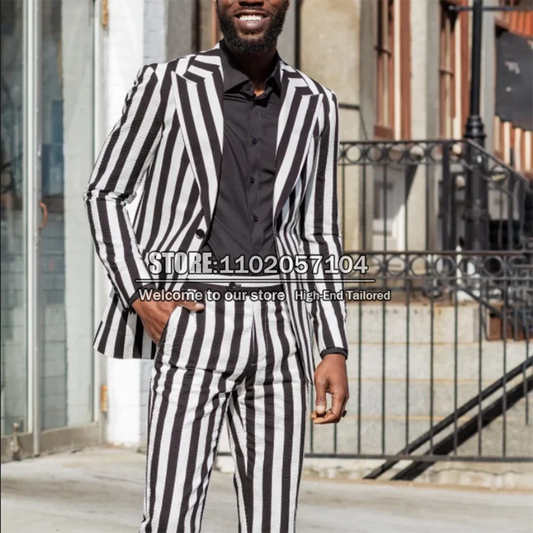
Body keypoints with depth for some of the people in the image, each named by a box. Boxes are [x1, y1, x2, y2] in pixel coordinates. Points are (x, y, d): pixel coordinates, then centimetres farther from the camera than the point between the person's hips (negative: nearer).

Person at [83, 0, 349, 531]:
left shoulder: (313, 105, 10)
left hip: (278, 327, 4)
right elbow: (104, 193, 5)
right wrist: (140, 295, -9)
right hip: (194, 325, -3)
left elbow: (319, 236, 13)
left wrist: (334, 350, 3)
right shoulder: (166, 84, -1)